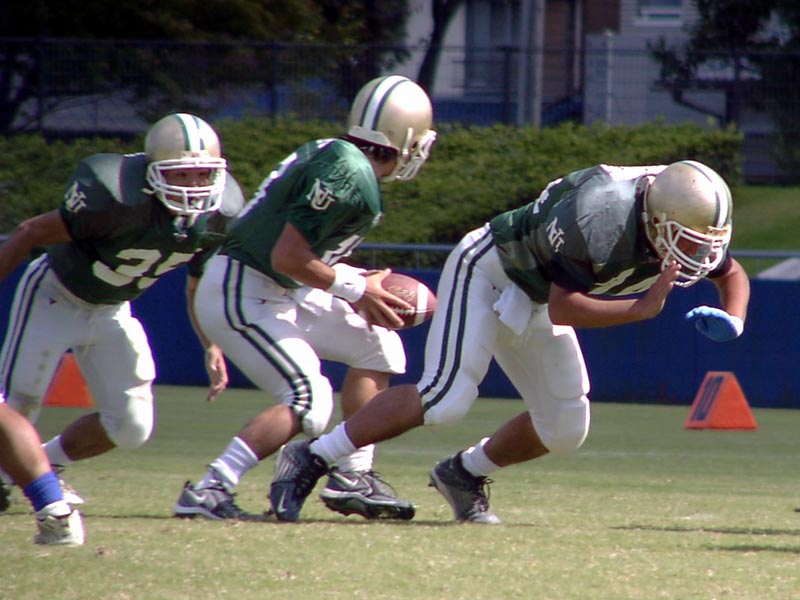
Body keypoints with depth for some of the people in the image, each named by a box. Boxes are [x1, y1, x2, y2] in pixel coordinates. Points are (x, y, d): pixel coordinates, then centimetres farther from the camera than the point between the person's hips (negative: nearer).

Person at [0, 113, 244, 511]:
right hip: (53, 298, -6)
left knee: (132, 428, 2)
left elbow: (197, 287, 5)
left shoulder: (220, 215, -16)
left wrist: (212, 349, -4)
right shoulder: (119, 199, -35)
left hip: (111, 313, 6)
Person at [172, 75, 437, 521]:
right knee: (309, 403, -18)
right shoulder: (351, 179, -21)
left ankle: (353, 477, 14)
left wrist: (356, 284, 4)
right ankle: (210, 491, -18)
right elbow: (288, 257, -24)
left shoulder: (332, 154, 9)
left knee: (378, 346, 13)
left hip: (277, 294, 10)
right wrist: (356, 288, -14)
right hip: (242, 296, -10)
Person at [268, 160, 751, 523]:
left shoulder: (691, 229, -15)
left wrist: (734, 318, -16)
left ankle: (464, 473, 27)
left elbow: (732, 273, 5)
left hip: (531, 300, 8)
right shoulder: (604, 217, -38)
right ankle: (310, 460, -14)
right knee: (446, 400, -22)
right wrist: (640, 308, -37)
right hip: (487, 269, -8)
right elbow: (563, 308, -36)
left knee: (565, 429, 4)